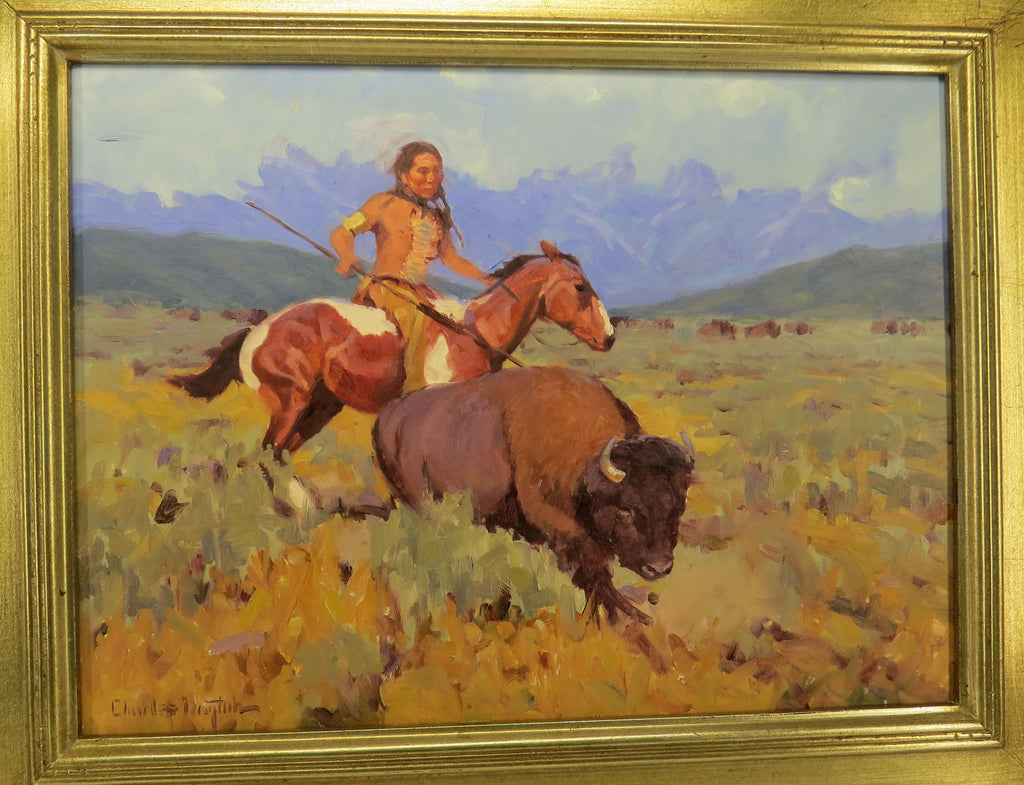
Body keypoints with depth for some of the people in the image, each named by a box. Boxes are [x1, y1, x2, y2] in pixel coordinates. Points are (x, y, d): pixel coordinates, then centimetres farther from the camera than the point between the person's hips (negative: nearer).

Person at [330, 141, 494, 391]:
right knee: (421, 317, -32)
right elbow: (342, 233, -3)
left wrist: (489, 280, 15)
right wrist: (348, 258, -25)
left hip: (420, 292, 7)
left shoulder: (437, 217, 14)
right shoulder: (385, 203, -1)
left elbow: (452, 259, 23)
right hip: (385, 288, -7)